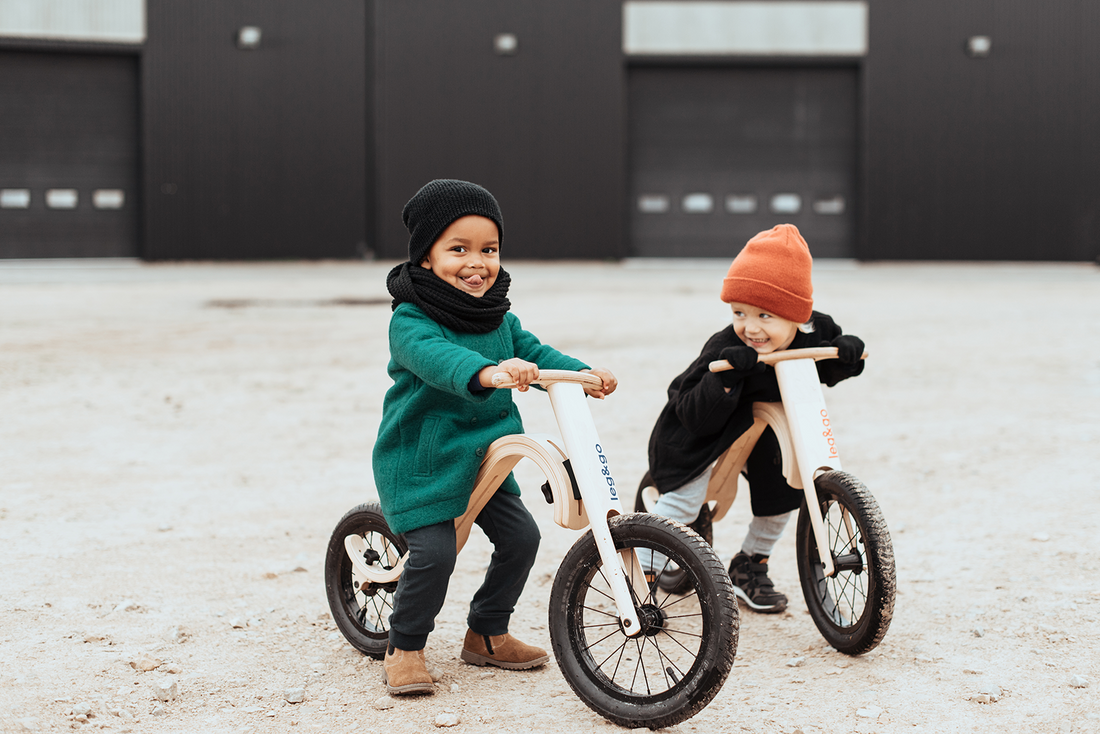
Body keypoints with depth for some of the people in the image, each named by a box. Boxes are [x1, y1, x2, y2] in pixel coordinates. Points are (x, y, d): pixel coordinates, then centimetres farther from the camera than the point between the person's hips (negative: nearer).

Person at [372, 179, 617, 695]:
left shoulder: (498, 317, 8)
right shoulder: (411, 321, -18)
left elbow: (534, 352, 5)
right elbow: (436, 357, -37)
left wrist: (585, 374, -14)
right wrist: (488, 372, -56)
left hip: (483, 457, 7)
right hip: (420, 462, -7)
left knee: (520, 535, 3)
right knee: (433, 551, -17)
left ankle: (487, 633, 22)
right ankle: (405, 648, 5)